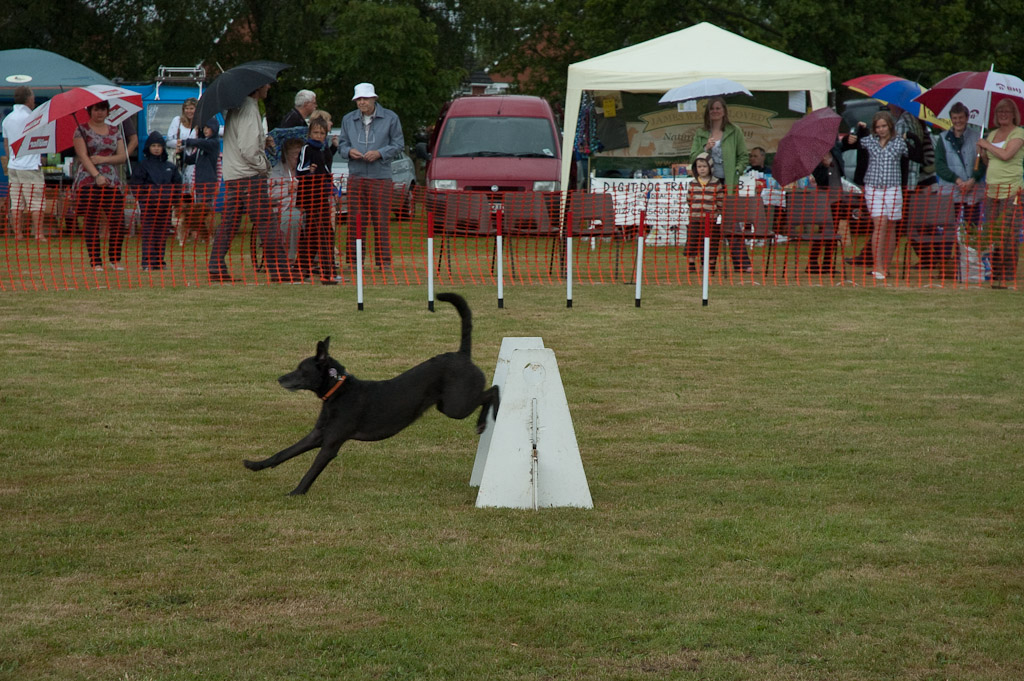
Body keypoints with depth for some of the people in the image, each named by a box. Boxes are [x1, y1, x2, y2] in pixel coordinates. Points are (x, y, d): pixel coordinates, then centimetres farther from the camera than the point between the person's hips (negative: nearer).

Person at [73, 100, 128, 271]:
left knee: (118, 221, -5)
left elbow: (123, 156, 8)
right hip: (88, 181, -3)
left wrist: (103, 159, -8)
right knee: (91, 222, -4)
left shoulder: (114, 132, 15)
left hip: (112, 182, 3)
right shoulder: (82, 130, 4)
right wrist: (97, 175, -19)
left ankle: (114, 259, 8)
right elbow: (83, 156, -7)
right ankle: (95, 261, 0)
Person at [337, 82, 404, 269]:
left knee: (381, 221, -3)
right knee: (355, 220, 0)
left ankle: (384, 260, 1)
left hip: (381, 177, -3)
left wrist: (379, 153, -11)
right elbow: (341, 144, 18)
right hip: (356, 176, 3)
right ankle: (354, 259, 4)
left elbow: (398, 144, 4)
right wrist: (349, 151, -6)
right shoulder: (348, 120, 14)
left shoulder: (390, 118, 4)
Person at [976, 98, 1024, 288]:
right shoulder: (992, 134, 18)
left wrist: (986, 145, -5)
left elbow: (1006, 154, -18)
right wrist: (982, 152, 3)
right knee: (992, 234, 5)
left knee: (1007, 234, -9)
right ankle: (996, 275, 10)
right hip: (992, 190, 7)